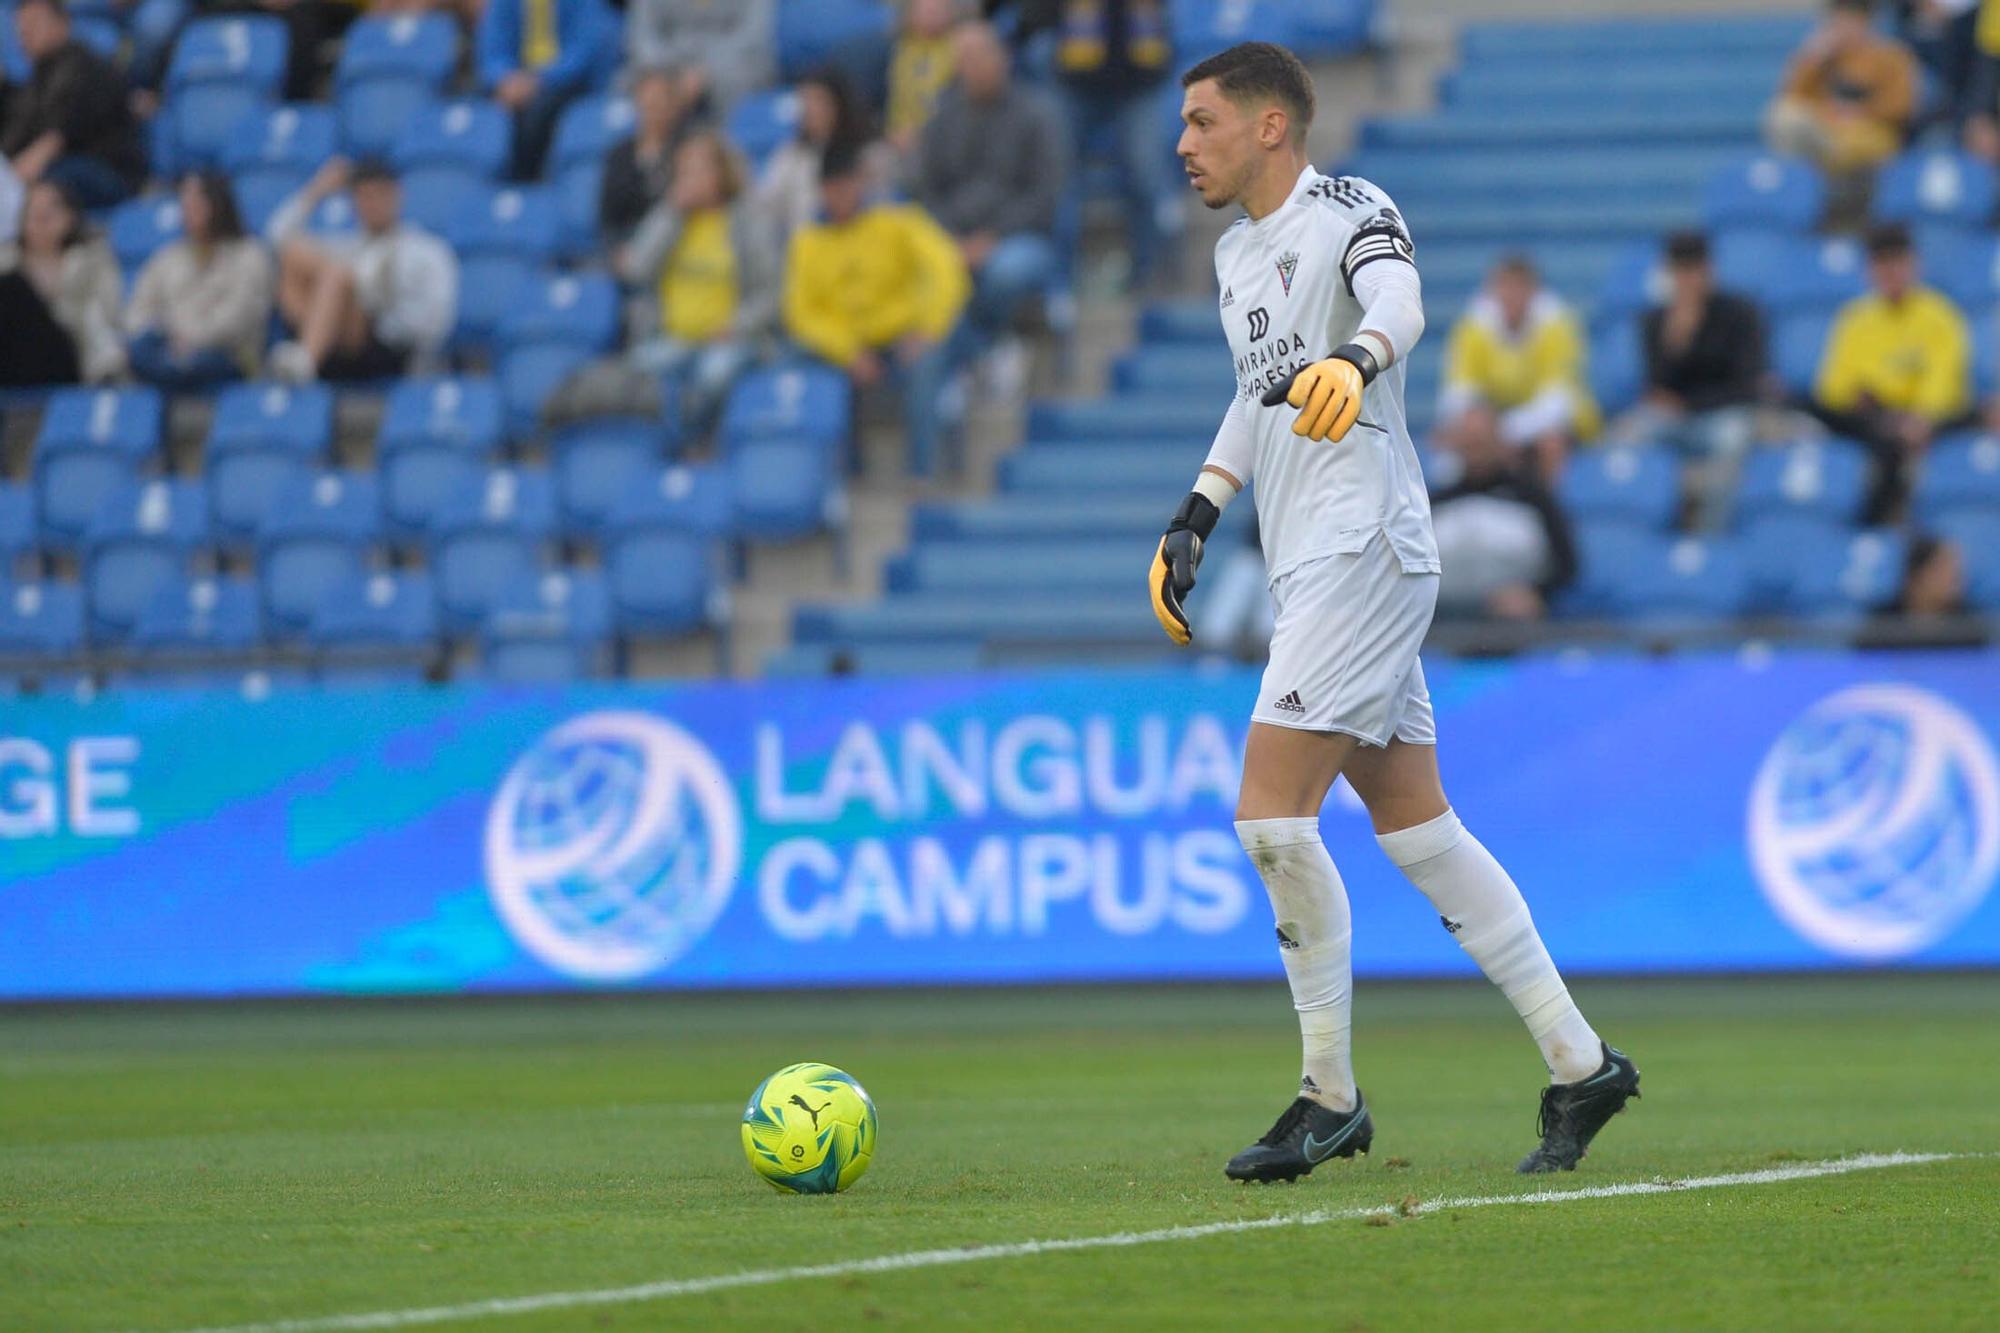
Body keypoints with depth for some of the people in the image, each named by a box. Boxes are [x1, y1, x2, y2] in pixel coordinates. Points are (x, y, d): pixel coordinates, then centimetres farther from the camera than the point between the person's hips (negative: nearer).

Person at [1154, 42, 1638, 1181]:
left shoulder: (1349, 213, -8)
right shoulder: (1238, 253, 19)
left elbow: (1399, 304, -30)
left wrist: (1355, 359, -51)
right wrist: (1195, 519, 25)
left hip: (1362, 551, -9)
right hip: (1311, 565, 9)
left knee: (1273, 816, -14)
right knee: (1418, 831, 8)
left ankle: (1332, 1097, -5)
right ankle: (1582, 1066, 13)